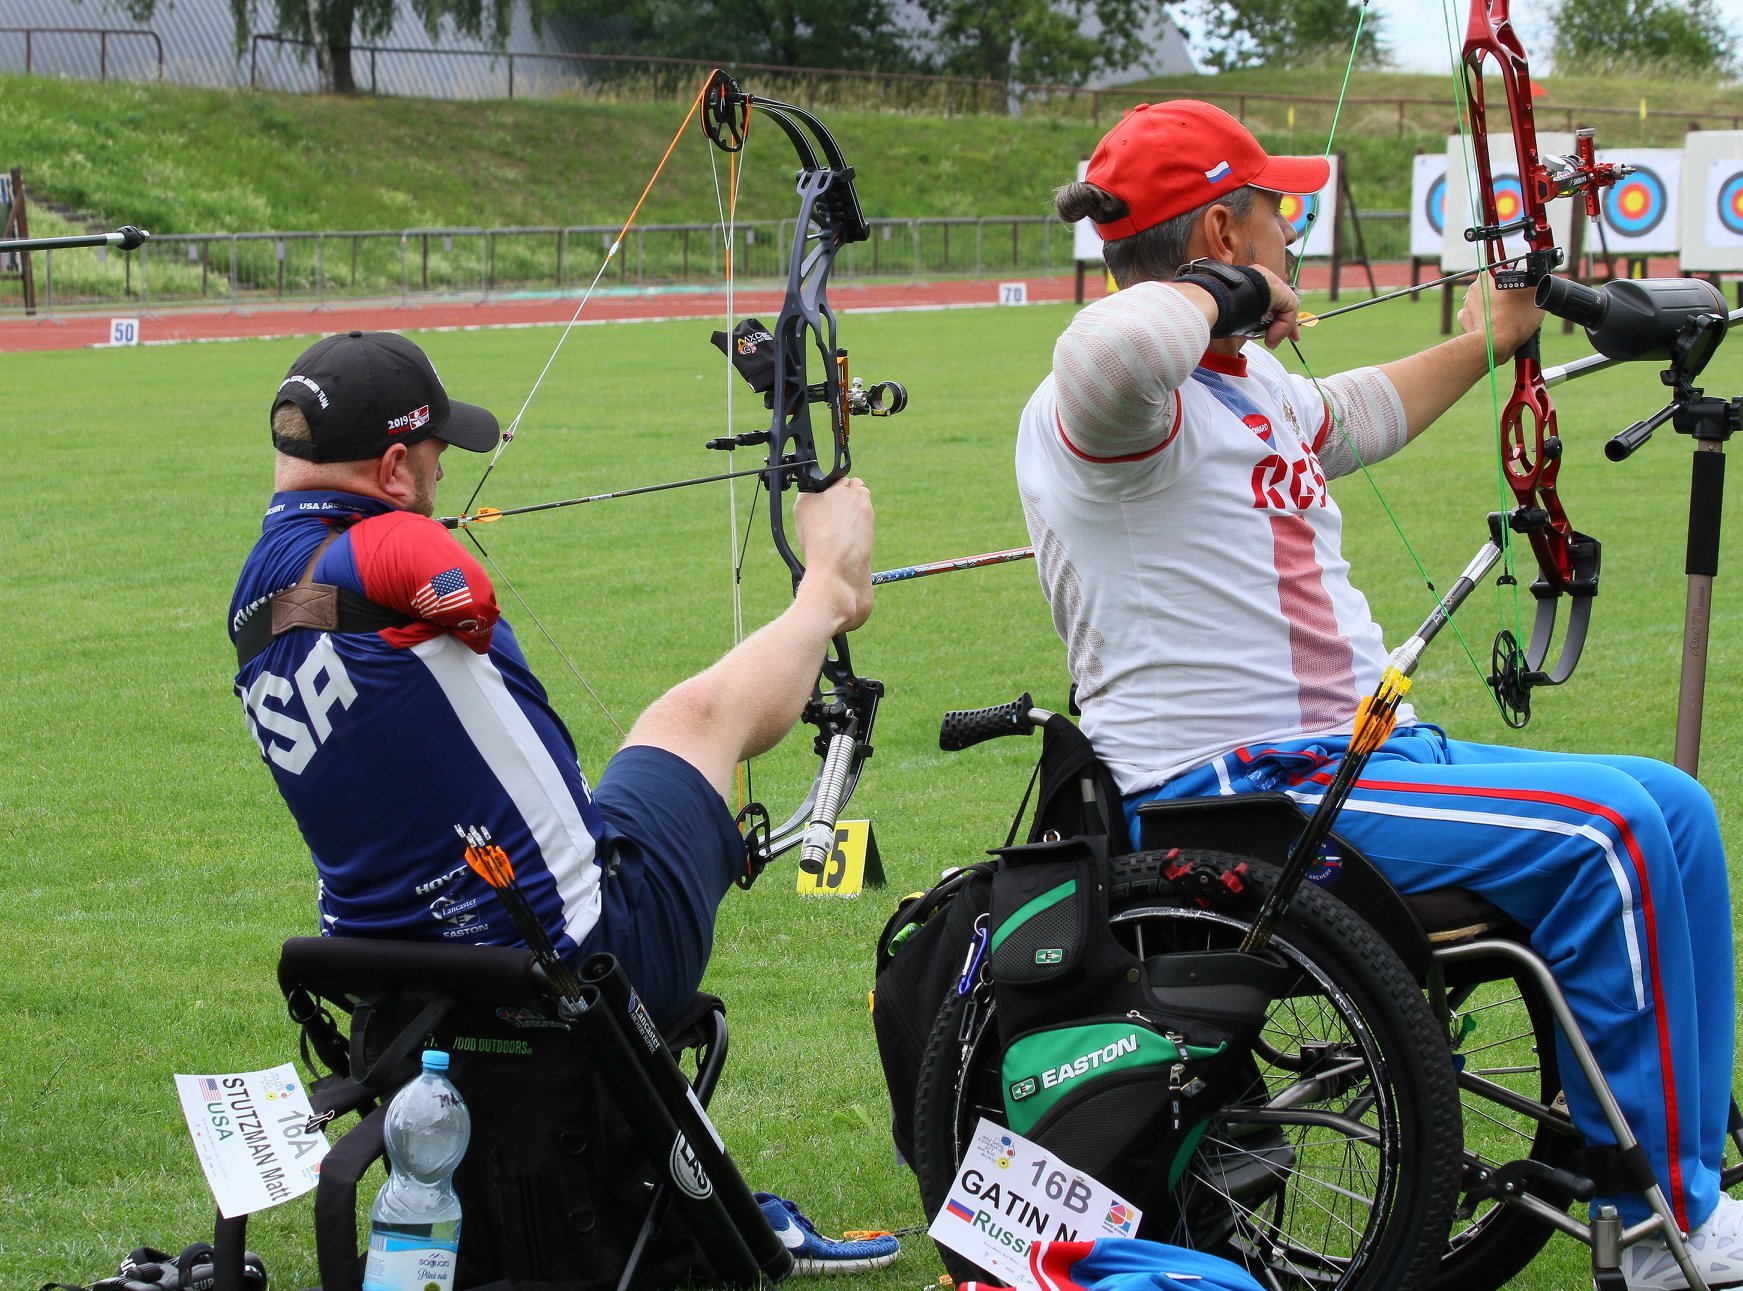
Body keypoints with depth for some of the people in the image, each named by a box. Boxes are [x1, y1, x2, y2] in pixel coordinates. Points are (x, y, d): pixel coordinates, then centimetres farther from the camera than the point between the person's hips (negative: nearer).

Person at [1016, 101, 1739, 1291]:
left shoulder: (1248, 381, 17)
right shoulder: (1120, 403, -14)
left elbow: (1351, 417, 41)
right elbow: (1112, 352, -41)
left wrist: (1482, 347, 54)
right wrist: (1220, 295, -21)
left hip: (1361, 752, 11)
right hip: (1242, 803, -11)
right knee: (1608, 830, -20)